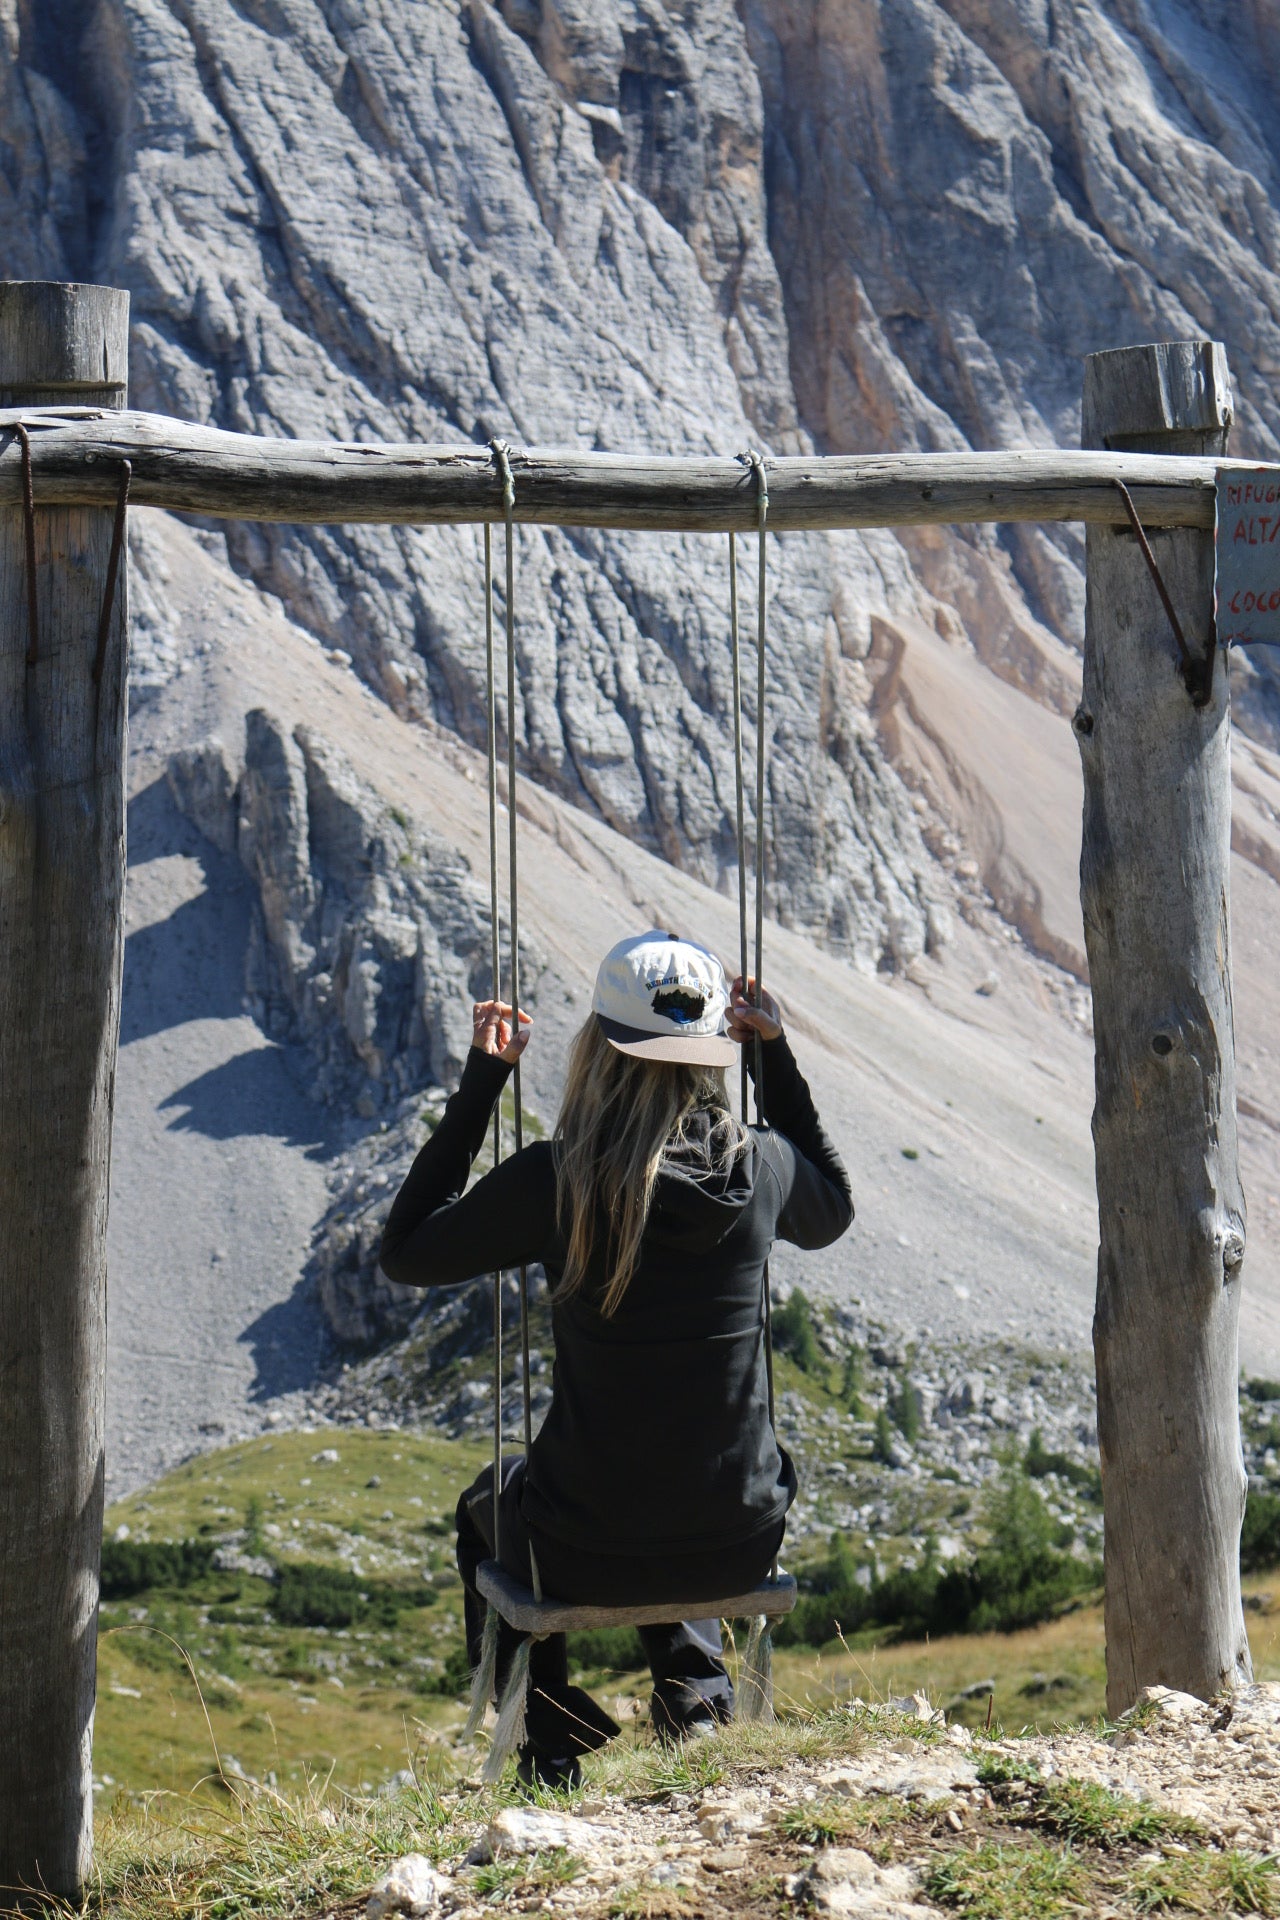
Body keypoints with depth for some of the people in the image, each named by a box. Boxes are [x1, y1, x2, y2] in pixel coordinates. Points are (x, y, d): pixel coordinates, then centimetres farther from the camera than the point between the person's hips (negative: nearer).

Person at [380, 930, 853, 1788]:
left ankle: (552, 1748, 30)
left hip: (589, 1556, -3)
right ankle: (695, 1691, 28)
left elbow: (406, 1252, -1)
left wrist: (481, 1082, -2)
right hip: (740, 1548, 3)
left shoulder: (557, 1180, -18)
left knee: (486, 1506, 34)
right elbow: (833, 1210, 18)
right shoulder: (760, 1167, -9)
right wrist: (777, 1055, 15)